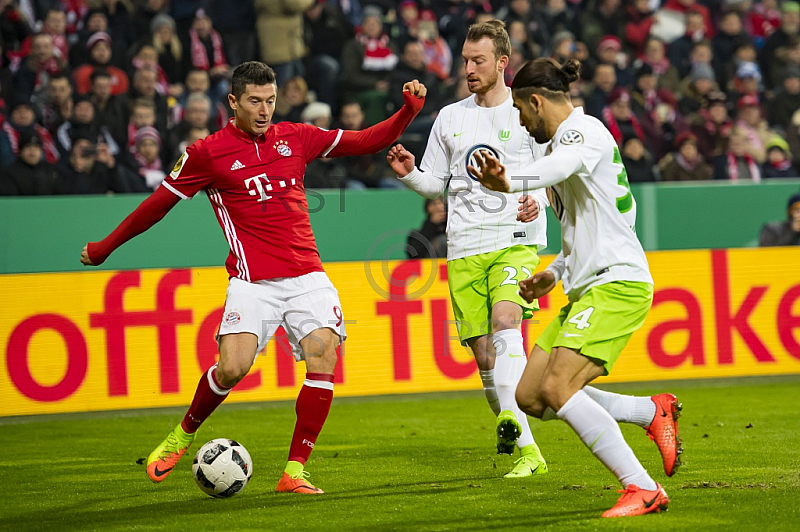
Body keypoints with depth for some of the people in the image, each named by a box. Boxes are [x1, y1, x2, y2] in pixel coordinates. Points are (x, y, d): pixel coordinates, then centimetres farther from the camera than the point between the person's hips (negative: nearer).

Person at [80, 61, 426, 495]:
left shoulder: (295, 137, 11)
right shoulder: (207, 153, 1)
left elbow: (365, 142, 16)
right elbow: (159, 203, 10)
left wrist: (409, 110, 3)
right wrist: (105, 247, 17)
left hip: (307, 275, 3)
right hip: (253, 280, -3)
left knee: (323, 357, -15)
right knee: (232, 367, -18)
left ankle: (294, 472, -8)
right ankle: (183, 434, 13)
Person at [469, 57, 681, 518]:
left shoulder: (583, 130, -10)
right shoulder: (566, 139, 23)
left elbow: (560, 166, -36)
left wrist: (510, 183, -56)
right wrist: (555, 272, 24)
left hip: (617, 283, -10)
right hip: (589, 288, 10)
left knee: (557, 387, -23)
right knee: (529, 396, 6)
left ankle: (643, 489, -21)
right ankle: (653, 412, 14)